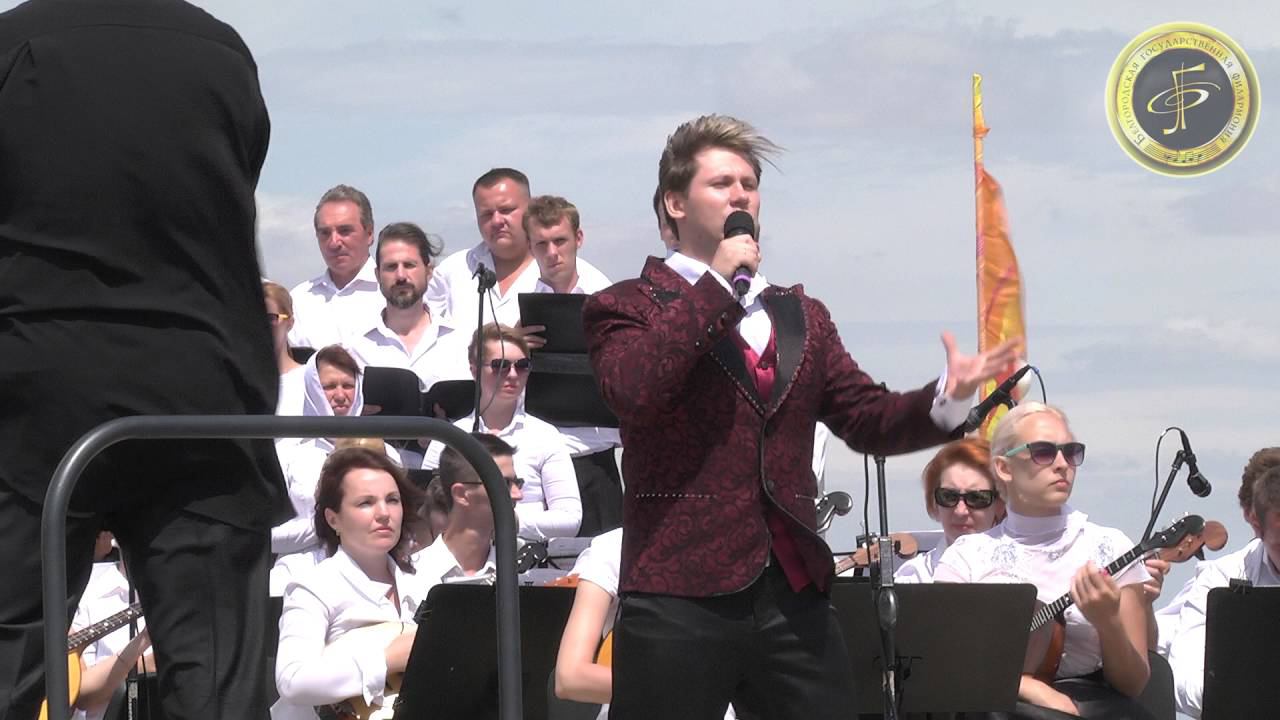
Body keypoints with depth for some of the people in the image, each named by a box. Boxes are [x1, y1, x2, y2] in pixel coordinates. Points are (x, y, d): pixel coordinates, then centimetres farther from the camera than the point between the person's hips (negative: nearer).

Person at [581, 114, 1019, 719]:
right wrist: (715, 285, -12)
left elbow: (866, 417, 14)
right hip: (679, 595, -5)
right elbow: (632, 392, -18)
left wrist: (946, 398, -6)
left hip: (794, 594, 5)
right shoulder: (626, 307, 2)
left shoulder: (801, 316, 20)